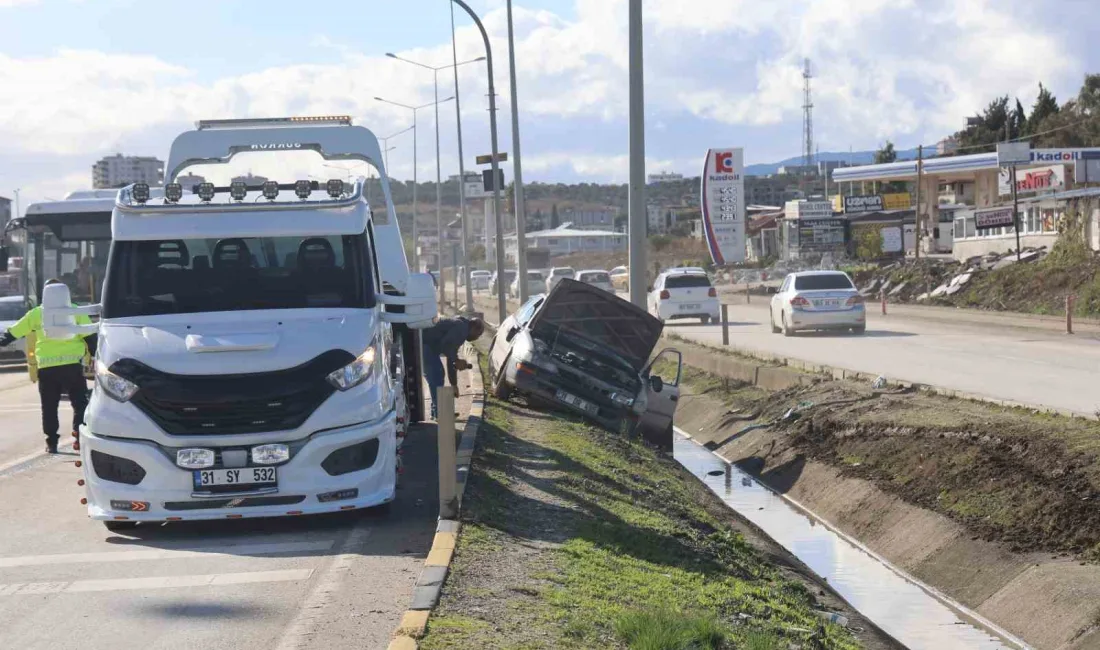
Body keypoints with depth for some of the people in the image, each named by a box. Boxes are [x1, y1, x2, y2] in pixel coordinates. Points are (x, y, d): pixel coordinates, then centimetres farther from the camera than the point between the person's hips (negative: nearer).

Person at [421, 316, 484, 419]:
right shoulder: (461, 328, -9)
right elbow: (445, 345, -25)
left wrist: (454, 385, 29)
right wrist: (457, 361, -15)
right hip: (423, 344, -11)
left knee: (437, 375, 18)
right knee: (435, 378, -7)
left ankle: (437, 412, 24)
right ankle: (439, 413, -3)